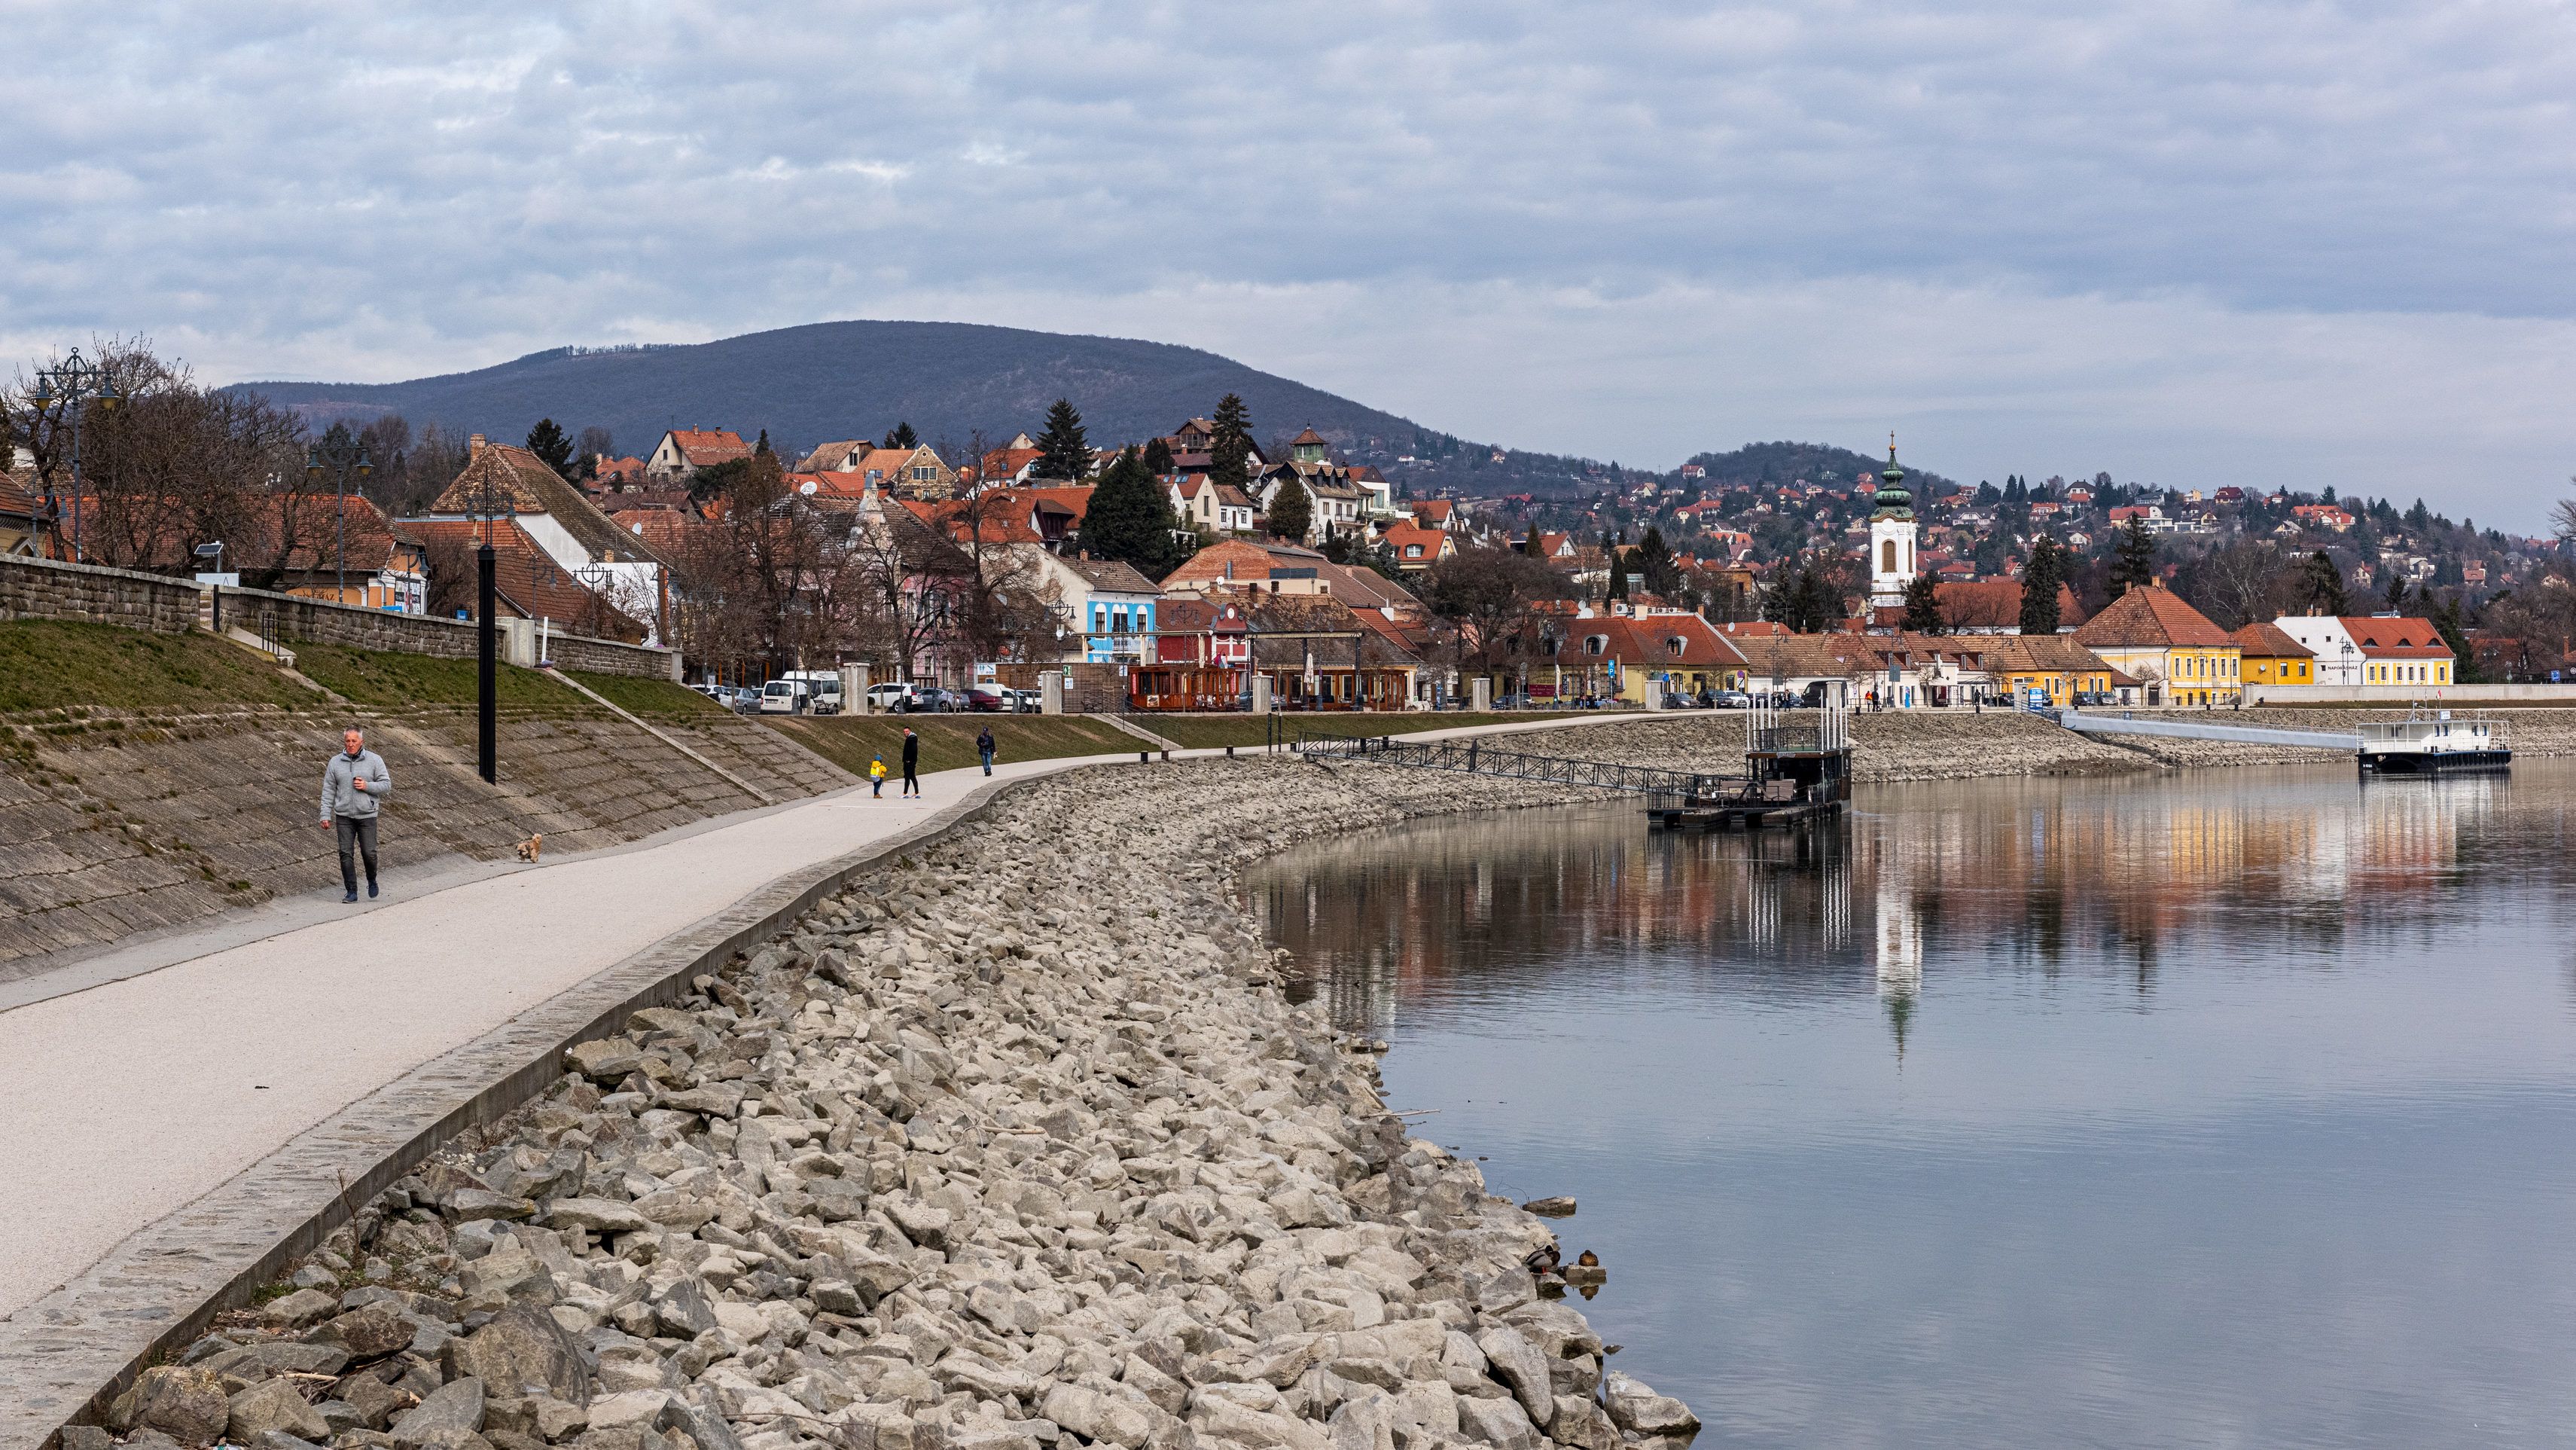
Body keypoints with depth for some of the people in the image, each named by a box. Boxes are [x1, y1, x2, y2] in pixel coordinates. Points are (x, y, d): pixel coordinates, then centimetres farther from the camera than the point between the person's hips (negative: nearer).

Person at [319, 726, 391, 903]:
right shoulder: (335, 762, 6)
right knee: (346, 854, -3)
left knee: (369, 853, -1)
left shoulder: (374, 760, 1)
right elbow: (328, 791, 7)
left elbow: (386, 784, 1)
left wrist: (367, 786, -15)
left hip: (367, 815, -1)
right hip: (343, 817, 1)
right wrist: (325, 815, 2)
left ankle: (372, 881, 27)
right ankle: (351, 891, 4)